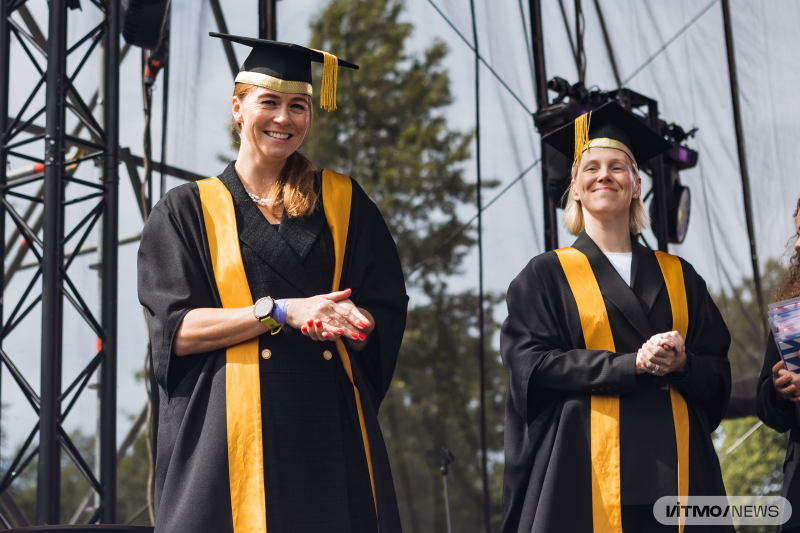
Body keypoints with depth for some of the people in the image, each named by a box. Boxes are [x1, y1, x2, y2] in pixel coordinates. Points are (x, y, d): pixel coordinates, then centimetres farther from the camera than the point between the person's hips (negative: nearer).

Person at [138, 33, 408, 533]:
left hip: (331, 424, 2)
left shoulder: (343, 201, 13)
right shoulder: (189, 209, 8)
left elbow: (385, 320, 9)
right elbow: (175, 330, -4)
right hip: (227, 431, -2)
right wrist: (281, 311, -15)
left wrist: (347, 321, -15)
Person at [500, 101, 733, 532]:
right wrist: (631, 364, -15)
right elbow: (532, 366, -6)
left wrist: (683, 363, -12)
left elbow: (719, 376, 10)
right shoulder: (546, 276, 7)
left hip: (675, 469, 3)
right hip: (587, 472, -3)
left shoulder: (678, 278, 16)